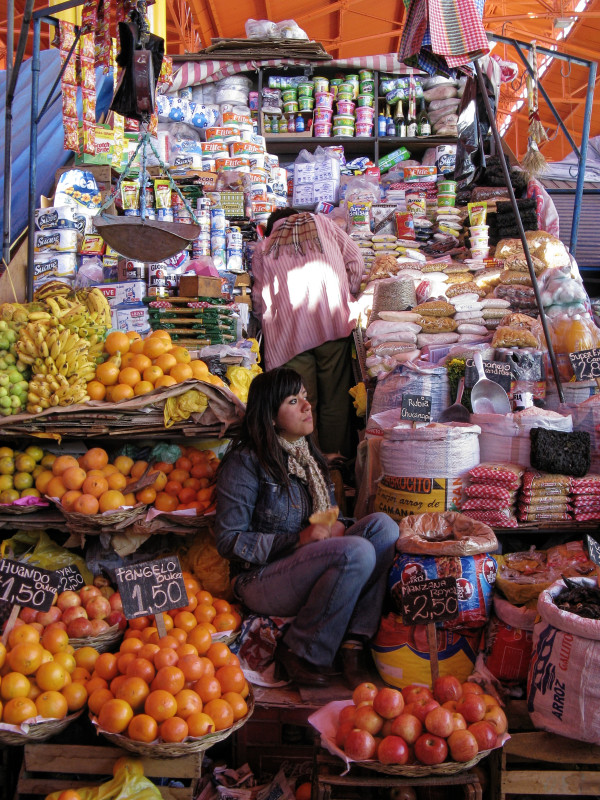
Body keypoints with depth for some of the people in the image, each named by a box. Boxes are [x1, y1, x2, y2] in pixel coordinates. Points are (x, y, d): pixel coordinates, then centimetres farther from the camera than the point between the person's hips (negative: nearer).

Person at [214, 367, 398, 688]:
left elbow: (329, 516, 22)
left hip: (313, 570, 7)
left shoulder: (310, 456, 15)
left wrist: (337, 526, -4)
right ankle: (299, 652, -13)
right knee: (358, 551, -30)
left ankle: (354, 641, -19)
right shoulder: (245, 462, -9)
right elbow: (229, 541, -13)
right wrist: (298, 540, -20)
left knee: (383, 524, -15)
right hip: (261, 580, -7)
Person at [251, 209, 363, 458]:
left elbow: (258, 301, 12)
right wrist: (349, 297, 20)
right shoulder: (320, 222, 17)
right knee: (334, 401, 7)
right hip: (332, 324, 0)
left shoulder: (263, 250, 17)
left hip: (289, 336, 1)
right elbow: (355, 261, 9)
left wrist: (270, 325, 28)